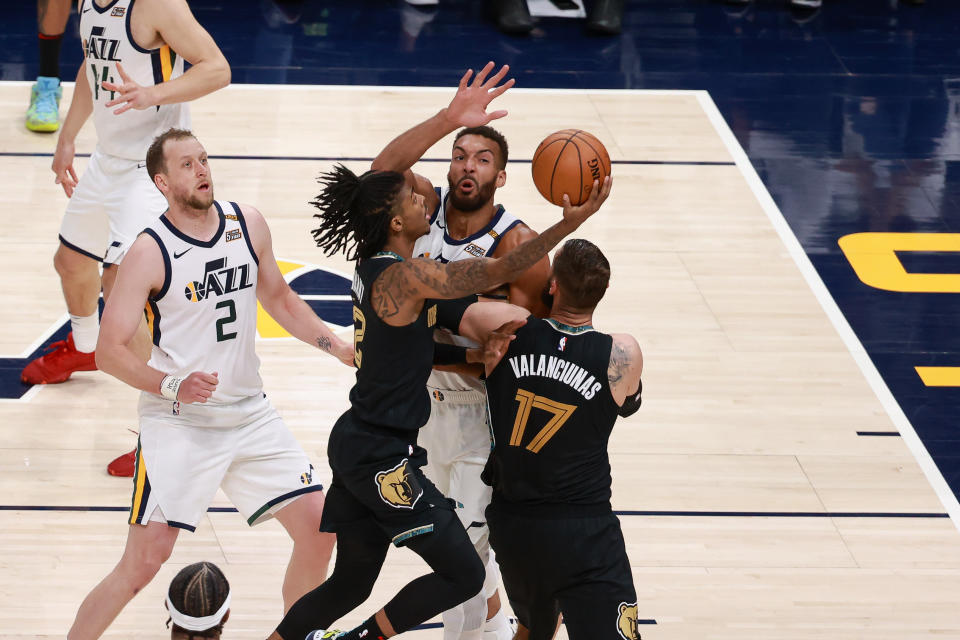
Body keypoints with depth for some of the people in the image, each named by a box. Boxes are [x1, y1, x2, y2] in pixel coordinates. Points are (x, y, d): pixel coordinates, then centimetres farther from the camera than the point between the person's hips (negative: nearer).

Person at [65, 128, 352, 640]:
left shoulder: (248, 224, 2)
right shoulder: (149, 252, -14)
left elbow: (278, 298, 20)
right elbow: (109, 351, -13)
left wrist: (341, 349, 12)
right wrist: (173, 386, -27)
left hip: (249, 415, 5)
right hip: (178, 424, -5)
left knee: (319, 529, 1)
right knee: (144, 561, -11)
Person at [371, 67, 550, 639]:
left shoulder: (517, 244, -20)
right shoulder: (428, 207, -8)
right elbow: (383, 170, -30)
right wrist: (448, 119, -40)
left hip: (484, 415, -6)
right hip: (430, 402, 6)